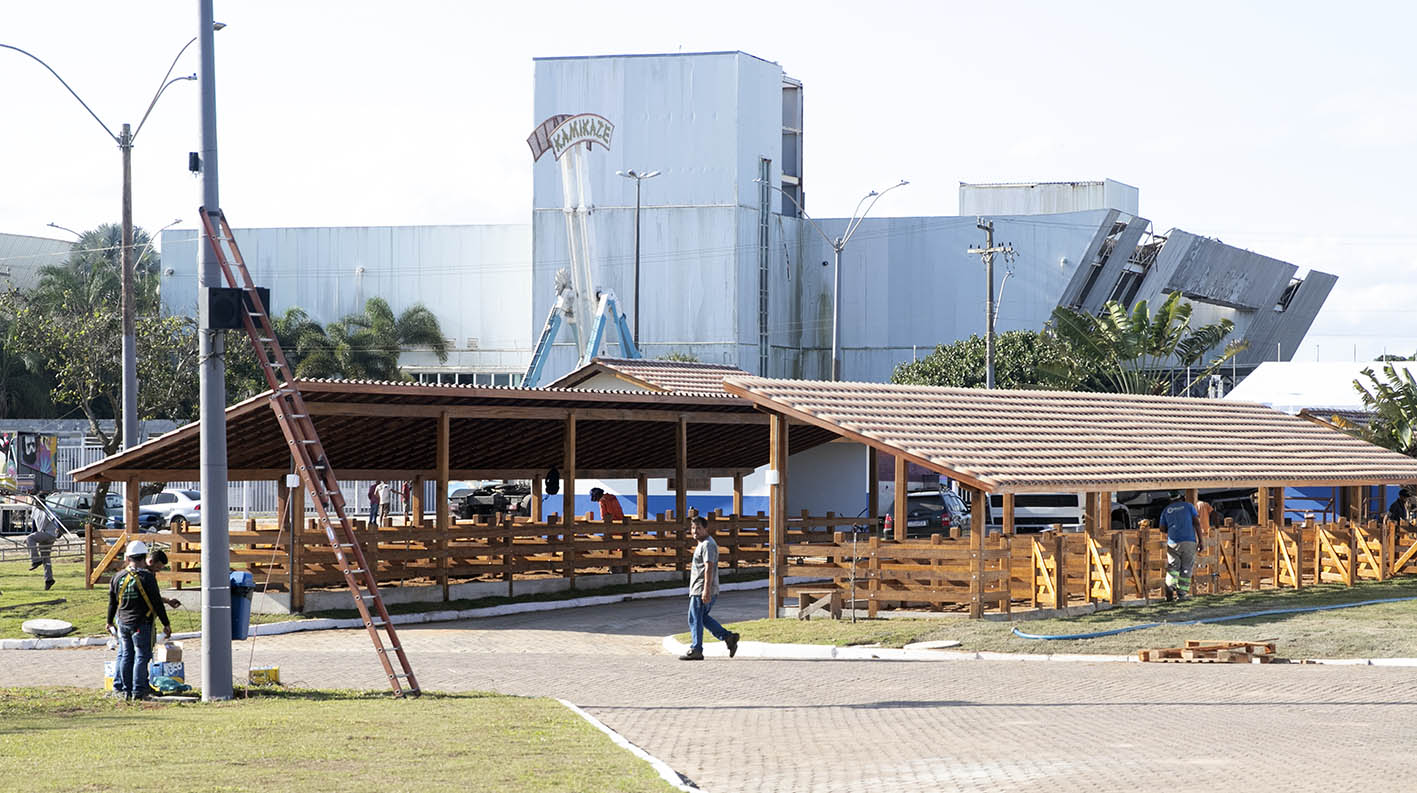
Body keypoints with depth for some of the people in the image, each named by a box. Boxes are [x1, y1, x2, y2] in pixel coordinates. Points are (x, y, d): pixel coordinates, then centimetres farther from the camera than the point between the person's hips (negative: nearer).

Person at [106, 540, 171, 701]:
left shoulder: (118, 577, 4)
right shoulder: (147, 577, -13)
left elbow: (112, 602, 13)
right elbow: (157, 603, -11)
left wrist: (110, 621, 27)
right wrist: (166, 624, -5)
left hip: (122, 623, 5)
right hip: (141, 624, -5)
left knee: (126, 655, 12)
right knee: (141, 656, 0)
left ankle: (126, 689, 15)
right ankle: (138, 690, -2)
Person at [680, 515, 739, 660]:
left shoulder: (707, 545, -14)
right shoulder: (702, 544, 20)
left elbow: (709, 568, -22)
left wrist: (706, 591, -28)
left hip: (701, 590, -11)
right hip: (698, 589, 11)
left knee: (695, 619, -5)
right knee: (702, 618, 16)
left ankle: (695, 650, -1)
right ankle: (728, 637, 13)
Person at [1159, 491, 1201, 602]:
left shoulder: (1166, 510, 15)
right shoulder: (1189, 506, 10)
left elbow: (1162, 528, 14)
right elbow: (1197, 523, 1)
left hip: (1173, 542, 2)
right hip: (1189, 541, -2)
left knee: (1173, 567, 6)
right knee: (1186, 568, 4)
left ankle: (1170, 585, -21)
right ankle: (1182, 592, -2)